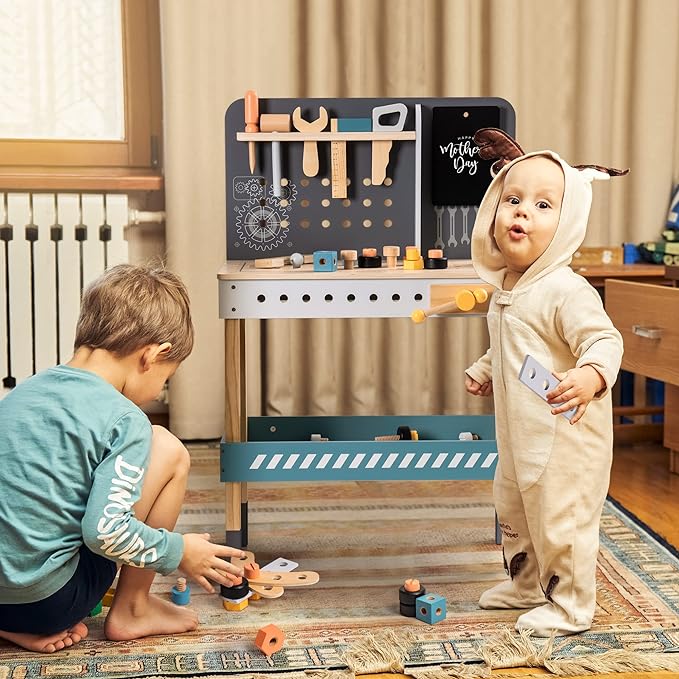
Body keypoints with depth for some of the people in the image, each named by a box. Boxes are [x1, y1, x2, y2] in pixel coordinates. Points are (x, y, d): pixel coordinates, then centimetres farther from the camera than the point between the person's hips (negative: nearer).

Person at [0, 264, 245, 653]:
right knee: (168, 450, 2)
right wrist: (178, 552, -2)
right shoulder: (125, 420, -12)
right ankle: (131, 610, 11)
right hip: (48, 602, -7)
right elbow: (105, 531, -20)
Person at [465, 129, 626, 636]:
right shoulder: (507, 288, 7)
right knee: (513, 509, 23)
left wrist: (591, 375, -44)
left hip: (566, 437, -9)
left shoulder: (566, 290, -22)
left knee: (560, 519, 2)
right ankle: (526, 585, 43)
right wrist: (483, 372, 22)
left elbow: (605, 339, -27)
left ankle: (571, 607, 21)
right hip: (519, 436, 9)